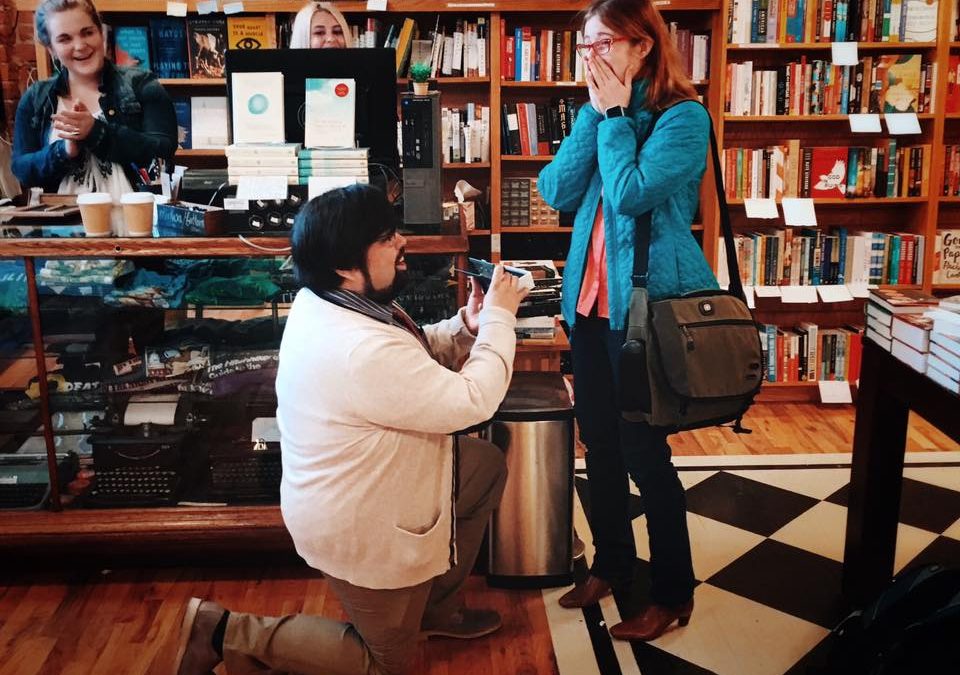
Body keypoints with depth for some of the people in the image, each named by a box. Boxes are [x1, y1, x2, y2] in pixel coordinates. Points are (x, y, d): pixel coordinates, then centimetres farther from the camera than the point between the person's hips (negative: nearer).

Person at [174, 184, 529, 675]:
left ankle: (435, 606, 30)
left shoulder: (327, 302, -4)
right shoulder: (363, 350, -36)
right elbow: (473, 402, -27)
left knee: (487, 464, 18)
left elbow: (418, 358, 10)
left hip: (363, 491, 9)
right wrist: (499, 318, -16)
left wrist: (466, 326, -8)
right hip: (360, 529, -9)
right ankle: (227, 633, 10)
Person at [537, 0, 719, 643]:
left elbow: (631, 193, -24)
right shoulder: (604, 111, 10)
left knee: (643, 452, 1)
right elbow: (557, 190, -1)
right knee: (599, 441, 15)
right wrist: (595, 113, -7)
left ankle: (673, 593, 19)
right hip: (592, 298, 7)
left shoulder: (683, 115, -11)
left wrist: (615, 115, -12)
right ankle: (612, 563, 35)